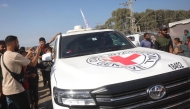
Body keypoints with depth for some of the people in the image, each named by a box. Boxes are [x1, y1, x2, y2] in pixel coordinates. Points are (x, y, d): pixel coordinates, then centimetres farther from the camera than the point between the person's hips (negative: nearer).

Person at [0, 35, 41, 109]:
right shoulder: (15, 55, -19)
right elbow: (33, 64, -14)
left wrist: (27, 55, 21)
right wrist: (38, 53, 0)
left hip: (7, 90, 10)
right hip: (15, 90, -10)